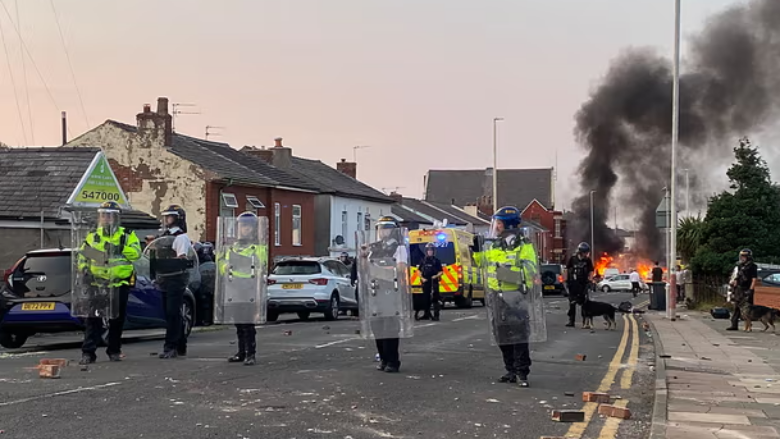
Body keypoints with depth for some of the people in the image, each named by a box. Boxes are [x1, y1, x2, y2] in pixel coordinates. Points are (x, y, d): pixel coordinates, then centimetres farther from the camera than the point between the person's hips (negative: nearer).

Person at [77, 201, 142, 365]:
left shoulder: (127, 235, 4)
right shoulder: (92, 236, 11)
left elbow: (136, 252, -11)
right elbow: (82, 255, 15)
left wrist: (120, 249, -24)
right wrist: (84, 269, -2)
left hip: (120, 285, -1)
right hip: (97, 284, 1)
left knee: (117, 320, 7)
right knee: (93, 319, -5)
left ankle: (114, 351, 19)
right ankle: (88, 353, -5)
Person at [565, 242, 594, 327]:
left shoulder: (588, 260, 1)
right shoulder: (572, 259, 1)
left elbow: (591, 271, 2)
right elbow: (567, 269, 7)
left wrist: (590, 281, -10)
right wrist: (566, 280, 3)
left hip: (583, 284, 0)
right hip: (573, 284, 0)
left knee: (584, 302, 0)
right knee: (572, 303, 0)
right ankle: (571, 321, 4)